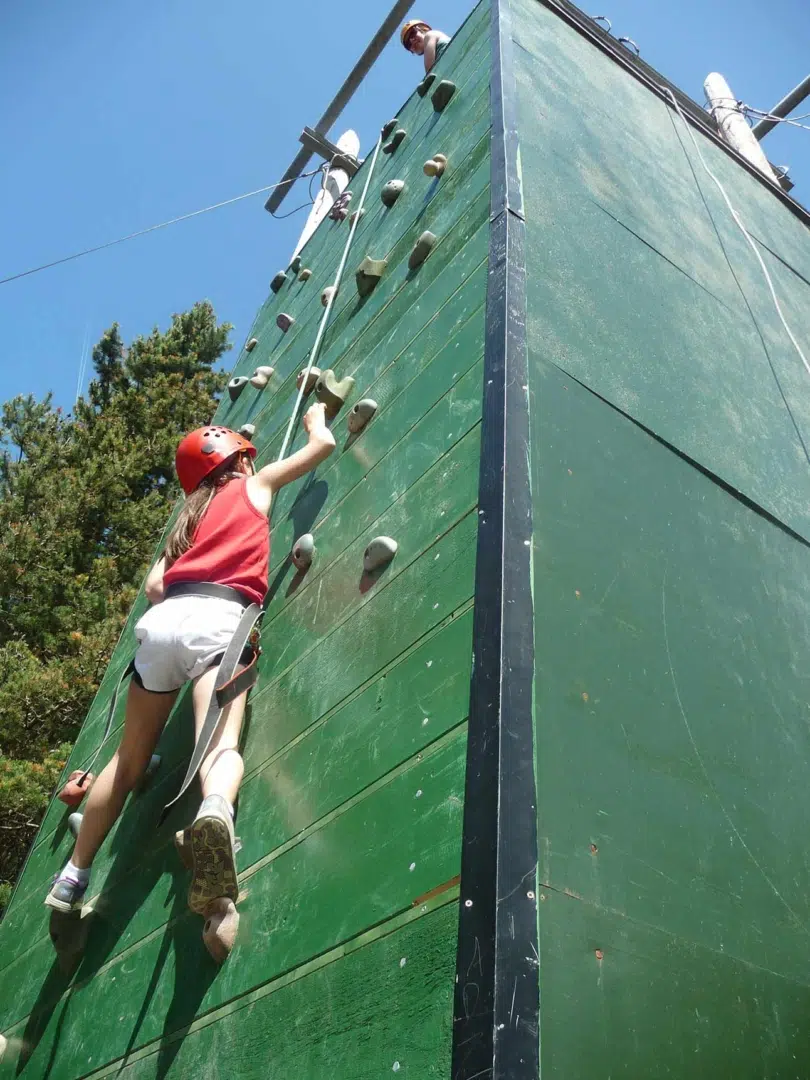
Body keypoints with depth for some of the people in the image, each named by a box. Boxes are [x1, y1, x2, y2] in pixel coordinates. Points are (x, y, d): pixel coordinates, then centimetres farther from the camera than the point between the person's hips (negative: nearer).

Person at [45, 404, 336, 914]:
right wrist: (316, 416, 48)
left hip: (162, 620, 5)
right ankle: (216, 810, -57)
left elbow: (154, 585, 20)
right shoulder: (256, 484, 22)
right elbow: (324, 444, 27)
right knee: (222, 745, -24)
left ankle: (72, 879, 24)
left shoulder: (193, 511, 31)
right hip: (217, 621, -5)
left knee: (127, 762, 16)